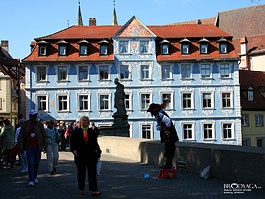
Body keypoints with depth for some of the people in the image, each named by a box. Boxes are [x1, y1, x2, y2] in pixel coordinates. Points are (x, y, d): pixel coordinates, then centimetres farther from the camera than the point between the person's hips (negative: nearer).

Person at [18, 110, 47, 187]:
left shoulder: (40, 125, 3)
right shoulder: (25, 125, 0)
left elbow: (44, 136, 7)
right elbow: (20, 137, 4)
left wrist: (45, 146, 3)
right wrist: (21, 147, -3)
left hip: (37, 147, 2)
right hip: (29, 147, -2)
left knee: (36, 163, 10)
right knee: (30, 163, -8)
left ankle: (35, 177, 28)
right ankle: (31, 180, -7)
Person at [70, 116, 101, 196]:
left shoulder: (91, 132, 9)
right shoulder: (76, 132, 4)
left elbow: (95, 143, 11)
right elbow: (72, 142, 3)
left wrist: (98, 151, 3)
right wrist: (74, 150, -12)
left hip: (91, 155, 1)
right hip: (80, 155, -1)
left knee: (92, 172, -5)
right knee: (81, 173, 10)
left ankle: (94, 190, -7)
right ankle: (81, 189, 23)